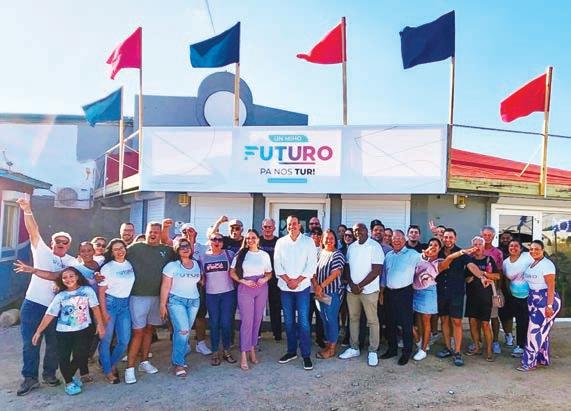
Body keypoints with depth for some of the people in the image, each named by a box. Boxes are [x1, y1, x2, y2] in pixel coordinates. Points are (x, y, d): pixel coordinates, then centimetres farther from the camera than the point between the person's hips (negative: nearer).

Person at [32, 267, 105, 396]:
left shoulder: (87, 290, -3)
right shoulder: (60, 296, 1)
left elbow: (95, 307, 0)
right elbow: (49, 315, 1)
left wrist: (100, 324, -3)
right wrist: (39, 331, -3)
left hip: (83, 330, -1)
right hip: (63, 332, 1)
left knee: (80, 356, -2)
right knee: (63, 358, -4)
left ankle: (70, 377, 27)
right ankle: (69, 382, 18)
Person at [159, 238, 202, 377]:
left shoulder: (196, 264, 10)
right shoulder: (172, 265, -2)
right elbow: (165, 286, -4)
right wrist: (163, 305, -7)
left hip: (194, 301, 4)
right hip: (176, 300, -4)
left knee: (185, 332, 4)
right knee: (182, 331, -14)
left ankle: (178, 359, 20)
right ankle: (178, 363, -1)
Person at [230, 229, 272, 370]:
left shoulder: (265, 255, 5)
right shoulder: (241, 254, 0)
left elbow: (269, 273, 13)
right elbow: (232, 273, 1)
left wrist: (265, 279, -8)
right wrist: (244, 281, -12)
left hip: (262, 289, 3)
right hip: (245, 289, -3)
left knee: (257, 320, 10)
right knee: (247, 321, -5)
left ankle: (252, 349, 25)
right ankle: (244, 355, 1)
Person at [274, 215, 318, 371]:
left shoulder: (308, 241, 0)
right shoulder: (281, 242, 6)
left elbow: (312, 264, -5)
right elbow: (277, 264, 2)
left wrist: (297, 281, -11)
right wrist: (288, 280, -9)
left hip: (302, 287, -2)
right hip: (285, 287, 3)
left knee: (303, 321, -4)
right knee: (289, 321, 10)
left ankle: (306, 355, 5)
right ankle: (291, 351, 23)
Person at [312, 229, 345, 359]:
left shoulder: (337, 254, -8)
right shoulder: (320, 253, 10)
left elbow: (335, 273, -18)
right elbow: (313, 271, 6)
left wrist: (321, 286, -19)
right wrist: (316, 286, -9)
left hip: (333, 292, -6)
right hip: (321, 293, 6)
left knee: (331, 319, 0)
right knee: (324, 319, 13)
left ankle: (332, 349, 11)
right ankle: (327, 343, 26)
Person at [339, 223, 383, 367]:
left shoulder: (375, 246, -9)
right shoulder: (351, 247, 9)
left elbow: (376, 271, -14)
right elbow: (347, 267, 10)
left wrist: (360, 286, -13)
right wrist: (351, 284, -6)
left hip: (369, 290, -5)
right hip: (351, 289, 6)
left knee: (372, 321, 3)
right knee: (353, 318, 12)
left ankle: (373, 351, 14)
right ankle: (354, 348, 24)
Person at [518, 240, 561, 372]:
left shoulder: (547, 264, -14)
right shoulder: (530, 264, 10)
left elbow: (551, 287, -18)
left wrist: (549, 306, -22)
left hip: (546, 300, -8)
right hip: (534, 301, 8)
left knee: (535, 331, -5)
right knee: (542, 331, 16)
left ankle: (529, 362, 2)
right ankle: (543, 359, 28)